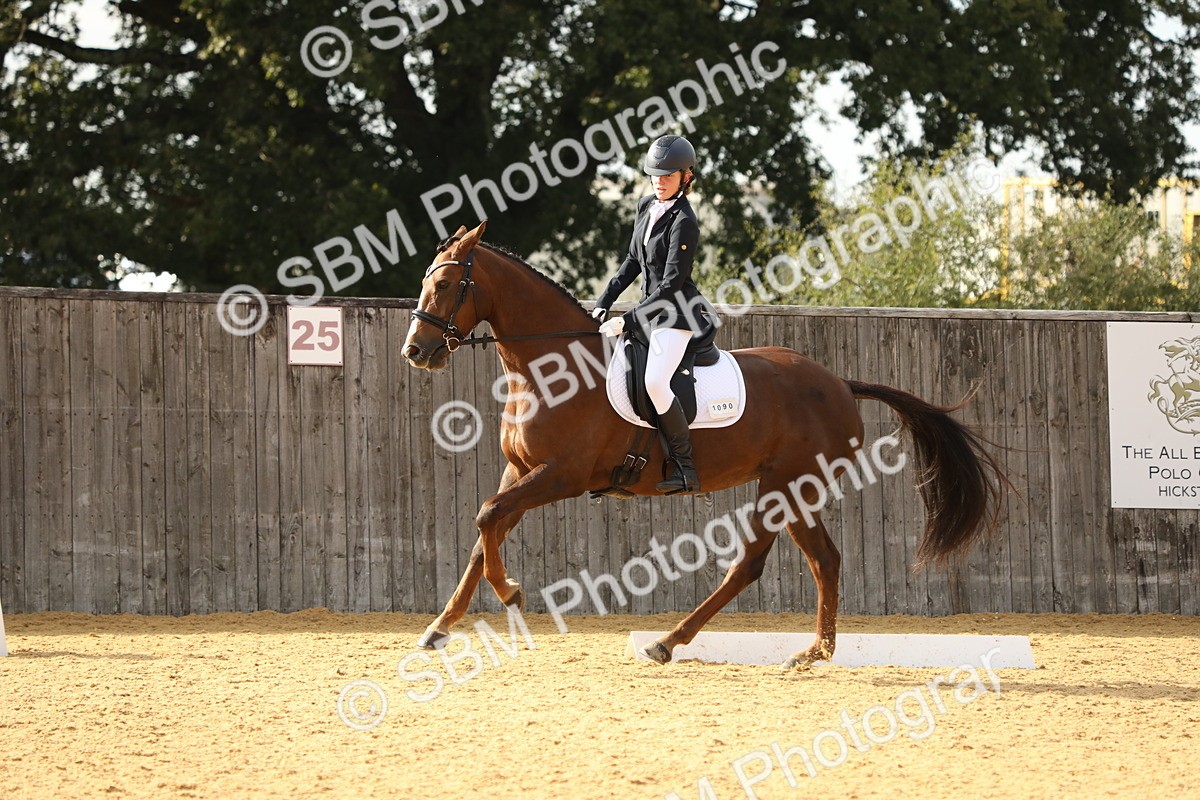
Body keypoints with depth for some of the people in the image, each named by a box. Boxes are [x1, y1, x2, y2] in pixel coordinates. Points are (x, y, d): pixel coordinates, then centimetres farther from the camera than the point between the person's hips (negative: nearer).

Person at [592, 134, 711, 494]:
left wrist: (629, 320, -22)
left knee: (655, 382, -28)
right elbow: (633, 261, 18)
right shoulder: (647, 207, 8)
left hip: (677, 312, -10)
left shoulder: (683, 222, -17)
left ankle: (686, 468, -21)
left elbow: (671, 283, -20)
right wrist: (604, 302, 9)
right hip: (651, 307, 10)